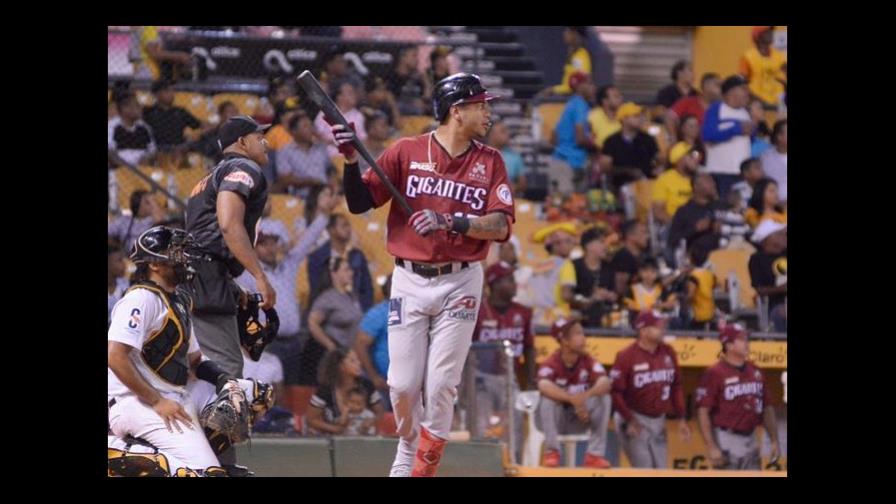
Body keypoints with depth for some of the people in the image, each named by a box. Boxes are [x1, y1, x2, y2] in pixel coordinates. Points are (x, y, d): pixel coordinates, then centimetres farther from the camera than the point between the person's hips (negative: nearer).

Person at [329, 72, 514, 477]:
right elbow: (360, 202, 0)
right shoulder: (407, 152, 2)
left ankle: (424, 467, 8)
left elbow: (500, 226, -7)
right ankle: (408, 448, 27)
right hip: (409, 280, 0)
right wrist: (351, 159, -16)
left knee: (441, 386, -6)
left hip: (460, 284, 0)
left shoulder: (489, 162, 4)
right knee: (403, 385, 0)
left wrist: (451, 222, -23)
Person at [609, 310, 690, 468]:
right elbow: (615, 392, -13)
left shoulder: (668, 353, 4)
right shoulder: (626, 356, -13)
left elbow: (676, 387, 11)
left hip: (659, 420, 6)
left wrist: (681, 419, 6)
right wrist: (629, 420, -17)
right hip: (635, 419, -6)